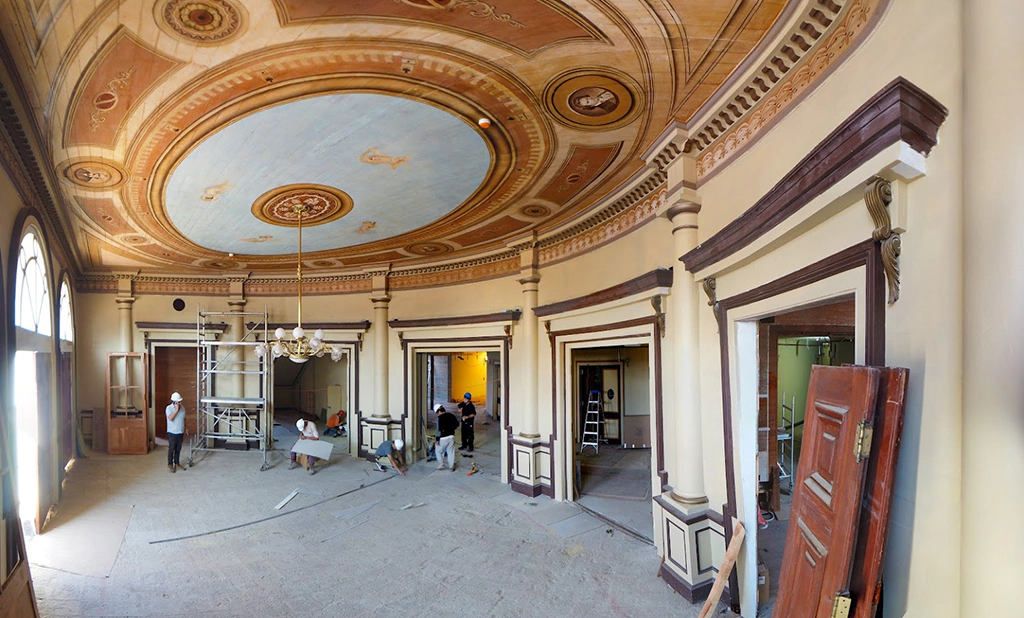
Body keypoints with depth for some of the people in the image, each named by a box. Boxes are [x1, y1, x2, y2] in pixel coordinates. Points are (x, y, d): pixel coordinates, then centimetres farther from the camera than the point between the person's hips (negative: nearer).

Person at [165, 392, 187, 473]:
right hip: (172, 433, -5)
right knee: (171, 449, 5)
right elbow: (170, 418, -28)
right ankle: (170, 465, 17)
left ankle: (177, 463, 25)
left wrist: (185, 429, 14)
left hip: (180, 433, 5)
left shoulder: (182, 408, 4)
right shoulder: (169, 408, -12)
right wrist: (176, 409, -28)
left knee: (178, 449, 13)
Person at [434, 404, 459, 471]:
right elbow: (457, 424, 12)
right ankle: (451, 466, 18)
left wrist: (437, 439, -12)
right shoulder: (451, 415, 4)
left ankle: (441, 465, 12)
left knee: (438, 451, 13)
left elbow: (439, 429, -18)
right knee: (451, 451, 14)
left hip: (443, 437, -6)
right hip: (451, 436, 6)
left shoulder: (440, 418, -16)